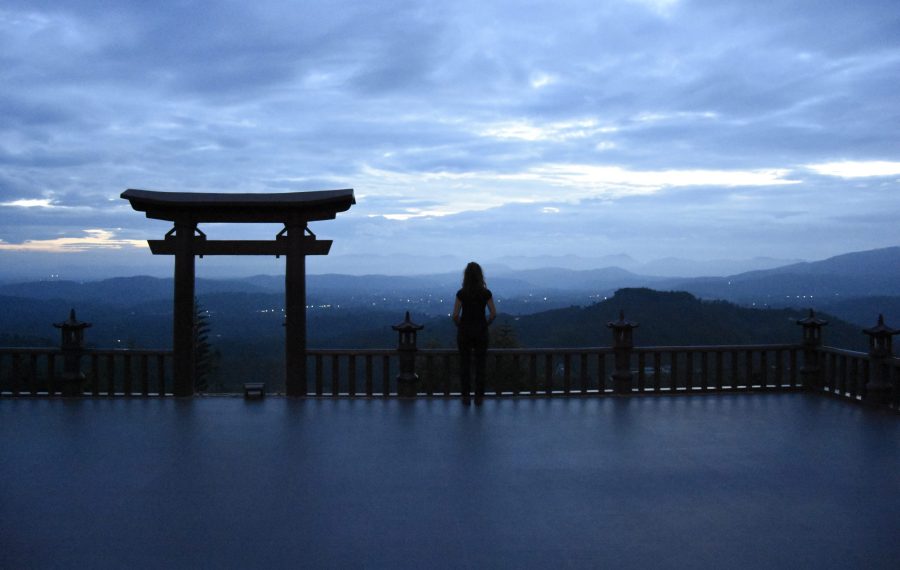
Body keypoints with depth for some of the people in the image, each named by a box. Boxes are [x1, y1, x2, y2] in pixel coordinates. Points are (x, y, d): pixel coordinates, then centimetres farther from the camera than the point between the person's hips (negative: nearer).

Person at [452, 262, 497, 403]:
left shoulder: (461, 293, -9)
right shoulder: (486, 293, -6)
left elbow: (455, 315, -10)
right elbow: (493, 314, -5)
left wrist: (460, 327, 7)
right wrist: (485, 325, 10)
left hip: (464, 331, -1)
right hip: (481, 331, 1)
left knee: (464, 364, 9)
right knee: (480, 365, 8)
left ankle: (465, 396, 10)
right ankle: (479, 397, 9)